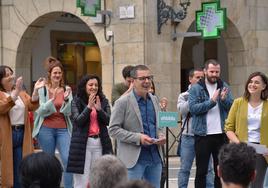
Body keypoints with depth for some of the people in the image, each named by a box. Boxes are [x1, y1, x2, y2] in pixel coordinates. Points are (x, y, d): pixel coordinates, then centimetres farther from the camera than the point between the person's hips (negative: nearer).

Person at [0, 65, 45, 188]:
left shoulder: (21, 92, 15)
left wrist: (35, 90, -14)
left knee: (19, 171, 7)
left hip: (21, 134, 5)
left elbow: (31, 106, 2)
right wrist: (16, 91, -31)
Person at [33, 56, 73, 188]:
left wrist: (66, 99, -18)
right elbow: (40, 111, -7)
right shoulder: (42, 89, -1)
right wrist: (52, 99, -22)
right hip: (46, 129, -1)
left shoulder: (67, 90, 5)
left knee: (68, 160, -10)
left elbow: (68, 112, 0)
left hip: (63, 129, 2)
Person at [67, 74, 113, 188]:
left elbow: (108, 121, 0)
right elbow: (78, 121, -9)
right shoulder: (77, 102, 1)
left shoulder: (104, 101, 9)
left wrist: (99, 109, -16)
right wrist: (89, 107, -17)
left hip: (100, 143, 3)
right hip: (82, 143, -3)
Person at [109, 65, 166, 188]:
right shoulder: (123, 102, -7)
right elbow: (113, 130, -11)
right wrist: (138, 138, -19)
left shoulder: (154, 100, 12)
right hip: (134, 158, -6)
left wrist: (161, 136, 1)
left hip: (155, 156, 6)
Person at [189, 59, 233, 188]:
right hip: (202, 135, -3)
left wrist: (224, 99, -17)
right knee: (201, 171, 4)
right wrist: (212, 101, -20)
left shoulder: (224, 86, 8)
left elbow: (232, 107, 2)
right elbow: (193, 108, -13)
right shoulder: (196, 88, -1)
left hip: (221, 134, 3)